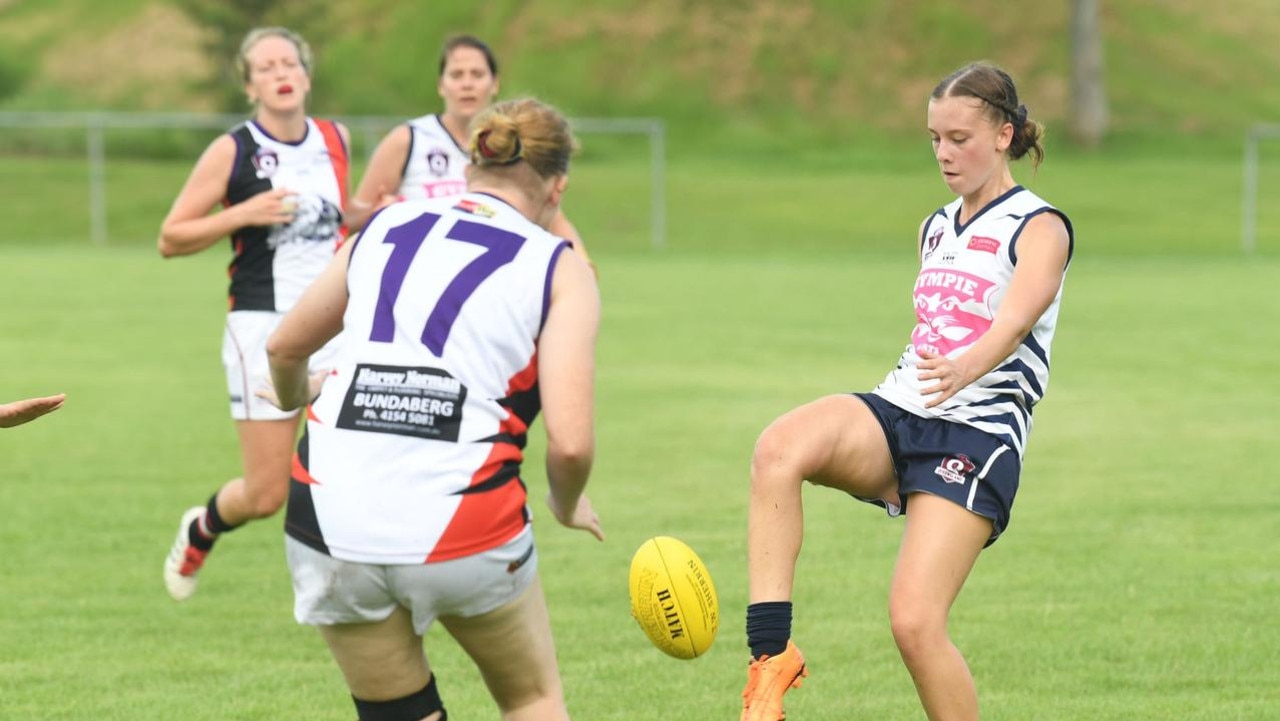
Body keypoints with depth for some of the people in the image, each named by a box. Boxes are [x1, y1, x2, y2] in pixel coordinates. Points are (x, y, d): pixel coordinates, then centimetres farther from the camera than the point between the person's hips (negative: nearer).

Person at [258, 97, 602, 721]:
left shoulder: (384, 230, 16)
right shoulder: (559, 268, 4)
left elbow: (285, 347, 29)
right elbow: (569, 441, -7)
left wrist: (295, 397, 52)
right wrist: (567, 505, 15)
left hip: (331, 522, 3)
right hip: (462, 525, -3)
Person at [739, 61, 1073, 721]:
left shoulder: (1039, 228, -3)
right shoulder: (936, 229, 21)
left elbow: (1015, 321, -22)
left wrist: (962, 370, -43)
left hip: (976, 433, -6)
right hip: (895, 415, 6)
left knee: (914, 621, -20)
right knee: (779, 447, -29)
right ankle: (771, 657, -34)